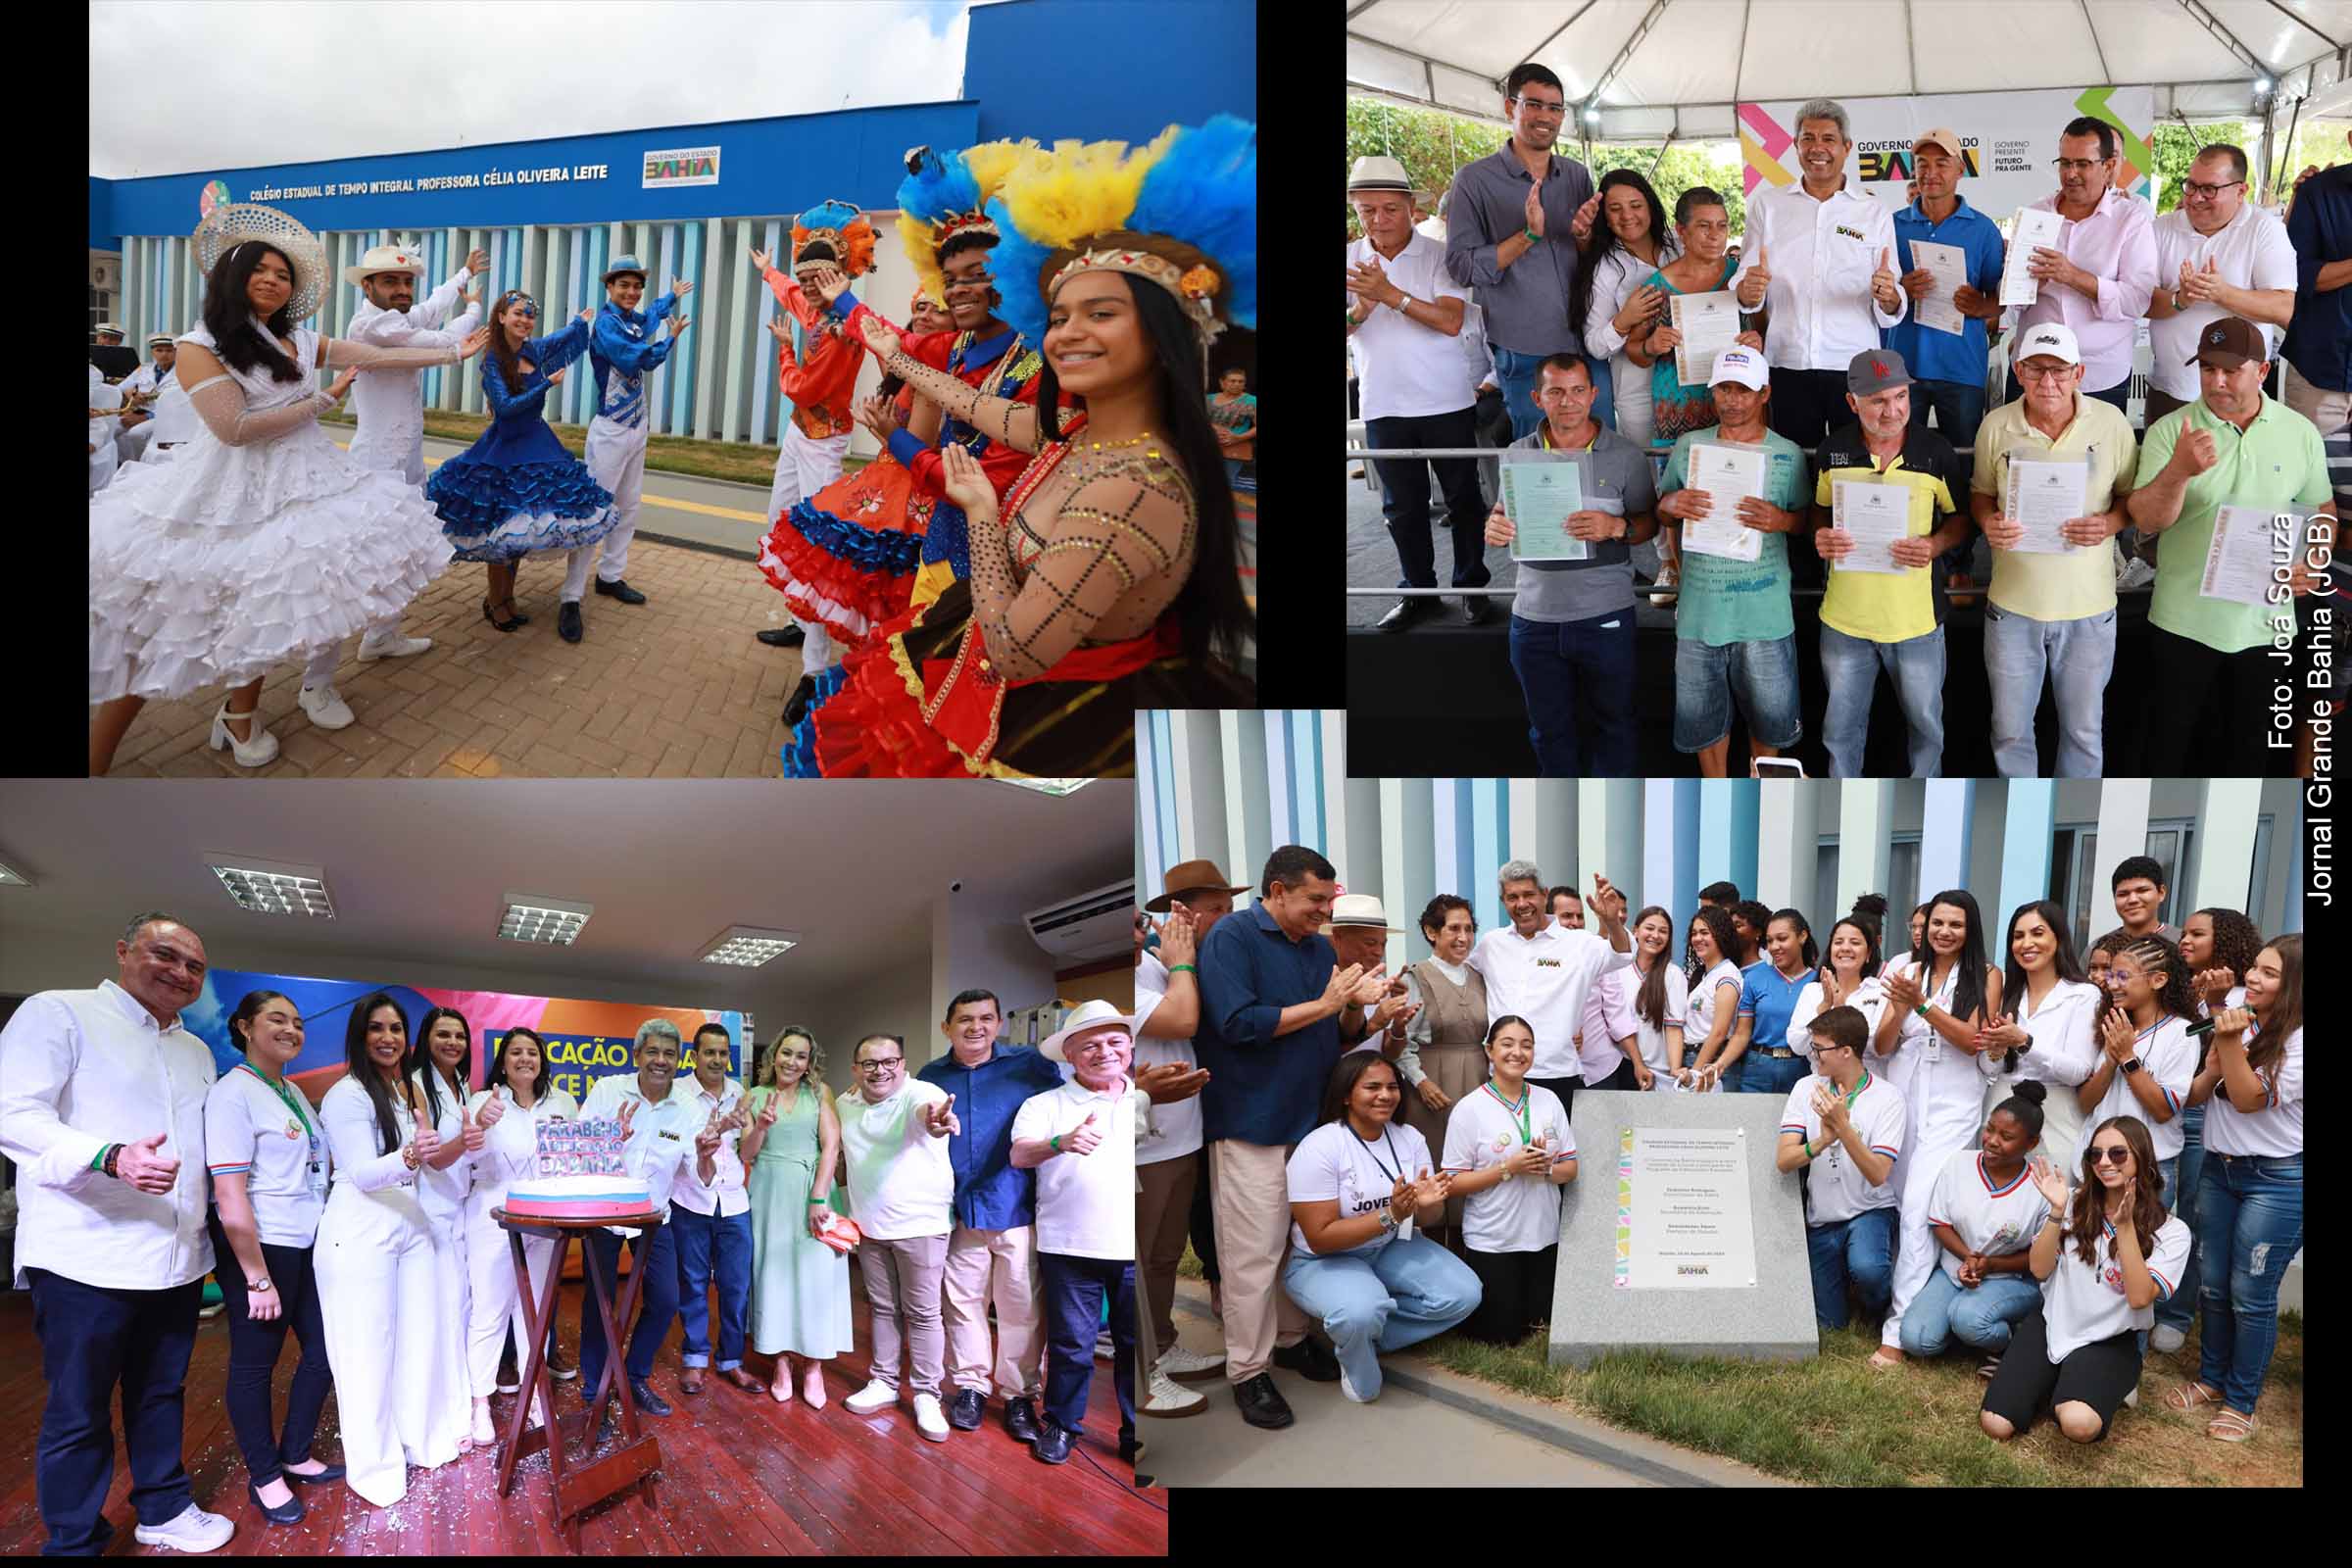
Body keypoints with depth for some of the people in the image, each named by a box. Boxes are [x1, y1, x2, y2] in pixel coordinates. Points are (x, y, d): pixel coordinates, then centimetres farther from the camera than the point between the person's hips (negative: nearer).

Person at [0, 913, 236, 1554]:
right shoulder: (60, 1014, -6)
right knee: (78, 1412, 1)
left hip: (177, 1262, 7)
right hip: (86, 1261, -7)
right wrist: (109, 1157, -30)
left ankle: (163, 1509, 32)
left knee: (161, 1394, 17)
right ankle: (74, 1542, 13)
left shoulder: (196, 1051, 18)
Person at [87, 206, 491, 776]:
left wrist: (455, 353, 12)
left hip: (307, 480, 6)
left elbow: (382, 357, 13)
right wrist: (325, 399, -9)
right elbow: (236, 428, -16)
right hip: (238, 489, -6)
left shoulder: (300, 343, 11)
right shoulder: (200, 347, -6)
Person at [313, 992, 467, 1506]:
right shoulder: (346, 1095, -12)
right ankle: (375, 1465, 5)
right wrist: (409, 1157, -36)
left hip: (411, 1227, 8)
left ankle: (422, 1439, 24)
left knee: (421, 1334, 11)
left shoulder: (406, 1091, 13)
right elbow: (362, 1173, -21)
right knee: (369, 1349, -3)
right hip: (361, 1236, -8)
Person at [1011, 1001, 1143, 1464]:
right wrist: (1061, 1143, -32)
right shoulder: (1046, 1105, 2)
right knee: (1071, 1344, 4)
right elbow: (1020, 1154, -14)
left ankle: (1136, 1431, 19)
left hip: (1136, 1250, 2)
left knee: (1135, 1345, 7)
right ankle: (1061, 1424, 20)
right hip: (1070, 1250, -2)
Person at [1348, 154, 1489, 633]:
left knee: (1462, 497, 8)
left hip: (1446, 402, -3)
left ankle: (1471, 584, 21)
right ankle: (1417, 592, 21)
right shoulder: (1350, 261, 3)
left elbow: (1451, 321, -19)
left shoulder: (1439, 256, -7)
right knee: (1402, 505, 10)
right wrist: (1359, 310, -24)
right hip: (1384, 408, 3)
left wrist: (1391, 294, -28)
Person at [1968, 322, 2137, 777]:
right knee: (2009, 730, 13)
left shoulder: (2111, 422, -8)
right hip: (2013, 603, 1)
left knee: (2084, 730, 14)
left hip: (2088, 607, -1)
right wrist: (1988, 522, -15)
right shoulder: (1996, 426, -6)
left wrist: (2110, 523, -19)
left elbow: (2134, 496, 2)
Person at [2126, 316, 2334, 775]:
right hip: (2183, 619, -2)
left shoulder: (2300, 432, 0)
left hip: (2264, 620, 2)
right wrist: (2178, 471, -34)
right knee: (2168, 738, 9)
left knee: (2249, 739, 16)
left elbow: (2323, 509, 10)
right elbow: (2146, 521, -16)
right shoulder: (2170, 431, -8)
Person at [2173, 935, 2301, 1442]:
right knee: (2212, 1286, 13)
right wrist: (2217, 1058, -11)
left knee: (2250, 1295, 0)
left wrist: (2230, 1043, -28)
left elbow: (2251, 1099, -18)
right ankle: (2211, 1377, 29)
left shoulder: (2297, 1042, -14)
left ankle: (2241, 1401, 13)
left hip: (2277, 1180, -6)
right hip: (2219, 1169, 6)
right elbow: (2196, 1094, 9)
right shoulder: (2237, 1021, 5)